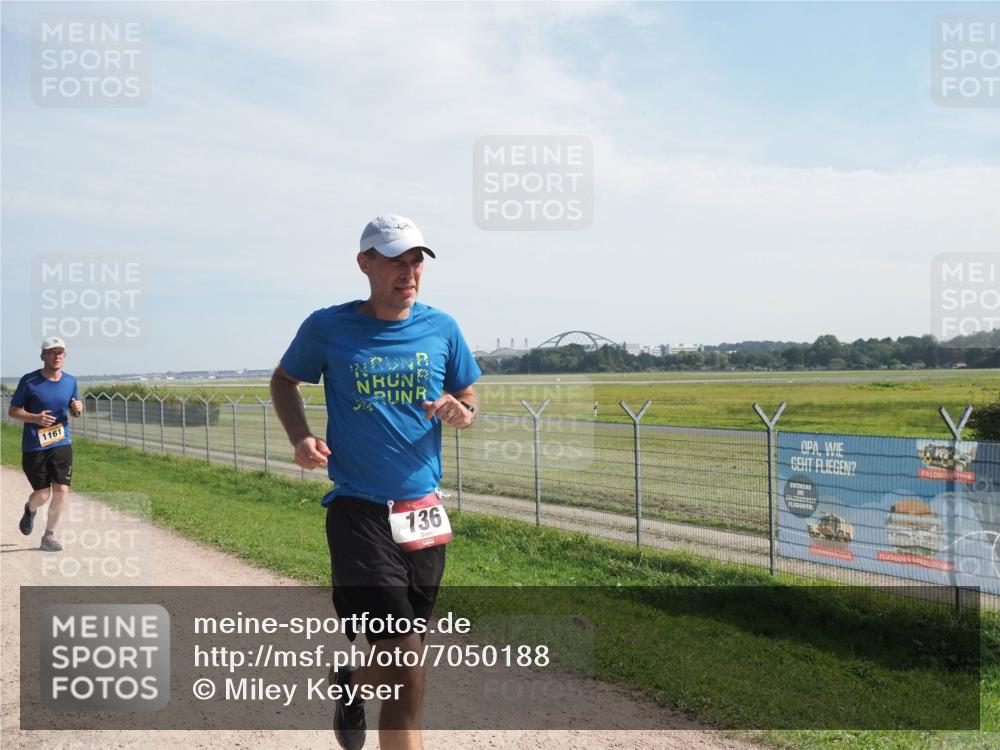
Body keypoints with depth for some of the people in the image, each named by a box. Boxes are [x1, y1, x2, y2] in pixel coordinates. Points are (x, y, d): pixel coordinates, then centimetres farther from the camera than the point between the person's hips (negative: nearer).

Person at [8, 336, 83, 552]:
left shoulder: (70, 381, 5)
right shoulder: (29, 381, -7)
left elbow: (75, 408, 18)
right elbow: (12, 411, -3)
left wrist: (78, 408, -7)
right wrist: (35, 418, -21)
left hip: (62, 444, 3)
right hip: (34, 447, -3)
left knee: (61, 490, -7)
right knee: (43, 495, 0)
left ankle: (48, 536, 10)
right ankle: (30, 509, 38)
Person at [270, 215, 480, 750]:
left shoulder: (442, 328, 2)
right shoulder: (327, 328, -4)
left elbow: (468, 397, 14)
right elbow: (283, 380, 12)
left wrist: (460, 413, -11)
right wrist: (300, 438, -6)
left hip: (423, 510, 4)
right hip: (358, 511, -4)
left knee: (396, 654, 17)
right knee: (404, 657, -11)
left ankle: (350, 684, 50)